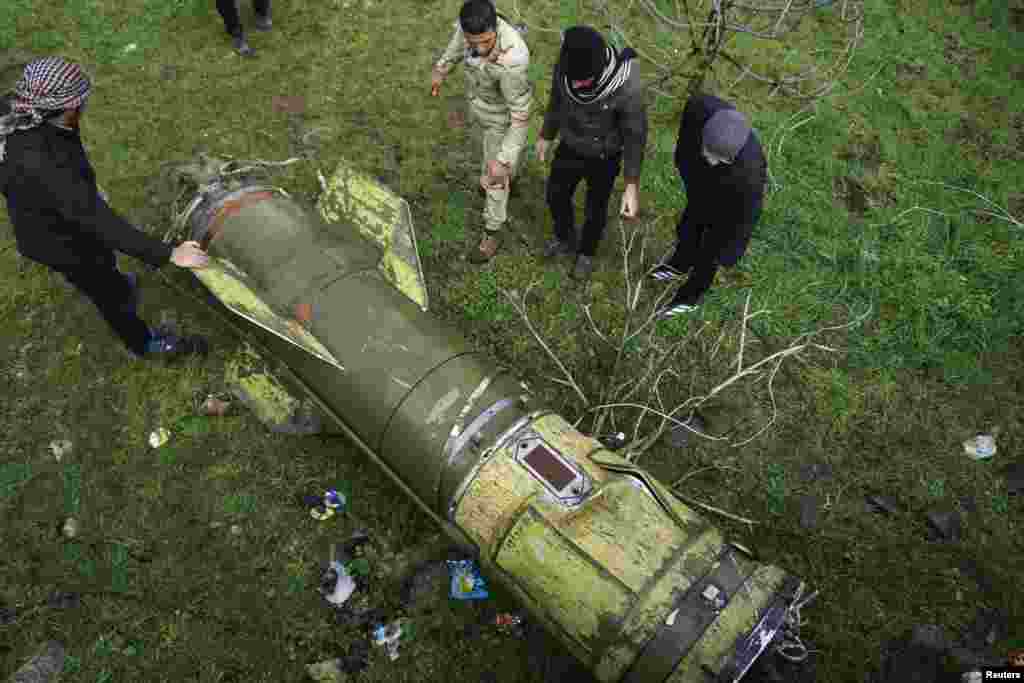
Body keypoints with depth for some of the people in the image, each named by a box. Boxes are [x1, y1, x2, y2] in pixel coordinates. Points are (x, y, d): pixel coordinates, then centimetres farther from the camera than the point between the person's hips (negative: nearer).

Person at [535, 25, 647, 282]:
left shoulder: (627, 87, -37)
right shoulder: (564, 68, -24)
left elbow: (635, 136, -23)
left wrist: (632, 186, -22)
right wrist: (545, 136, 14)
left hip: (604, 158, -4)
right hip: (570, 147, 4)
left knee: (595, 212, 17)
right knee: (556, 195, 23)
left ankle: (586, 253, 49)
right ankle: (565, 239, 54)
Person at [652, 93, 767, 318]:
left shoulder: (749, 170, -45)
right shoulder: (701, 108, -36)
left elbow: (745, 216, -26)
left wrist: (729, 252, -11)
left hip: (725, 213, -5)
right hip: (699, 190, 5)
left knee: (707, 257, 23)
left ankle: (690, 296, 53)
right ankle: (679, 265, 66)